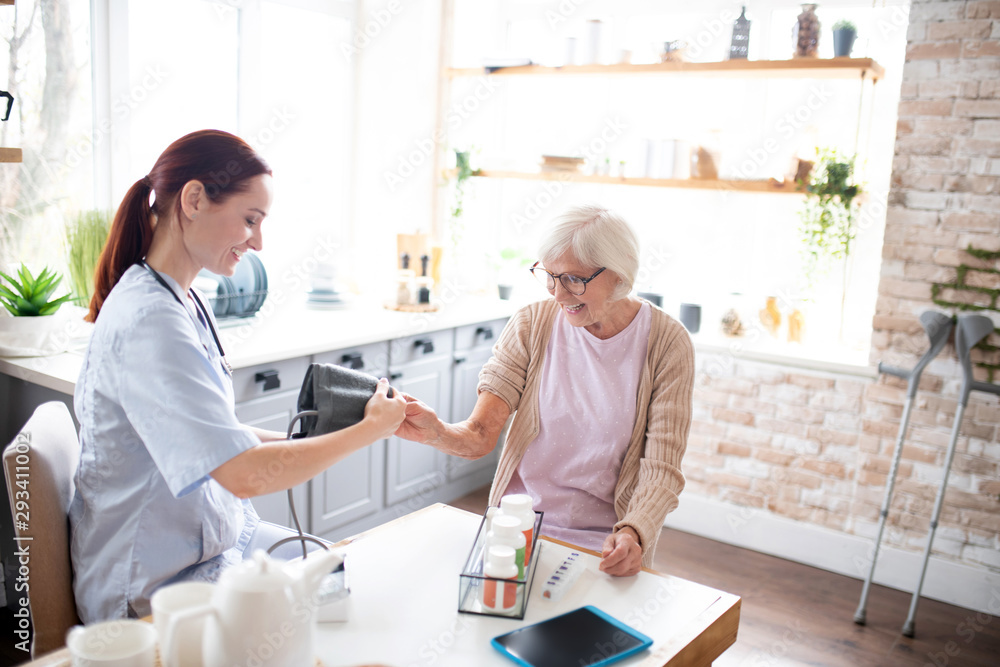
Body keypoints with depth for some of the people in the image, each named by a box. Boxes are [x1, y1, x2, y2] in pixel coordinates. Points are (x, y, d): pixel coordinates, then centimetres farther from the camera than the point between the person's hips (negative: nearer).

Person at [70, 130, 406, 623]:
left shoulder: (182, 302, 5)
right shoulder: (149, 323, -27)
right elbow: (245, 475, -32)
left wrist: (304, 439, 2)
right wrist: (368, 429, -20)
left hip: (210, 539, 9)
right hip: (155, 593, -9)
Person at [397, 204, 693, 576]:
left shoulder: (666, 343, -7)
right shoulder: (531, 325, -2)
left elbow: (662, 468, -9)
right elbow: (479, 436, -8)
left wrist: (633, 534, -28)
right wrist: (436, 432, -30)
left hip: (603, 542, -1)